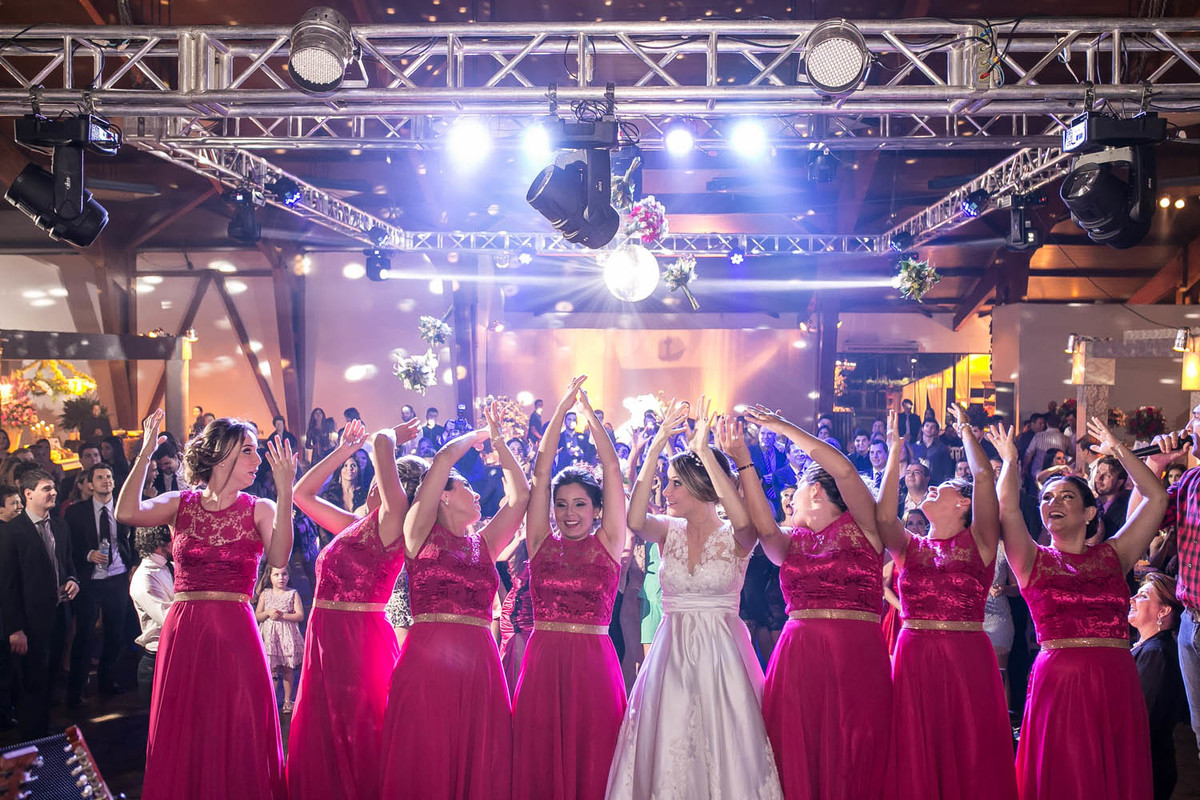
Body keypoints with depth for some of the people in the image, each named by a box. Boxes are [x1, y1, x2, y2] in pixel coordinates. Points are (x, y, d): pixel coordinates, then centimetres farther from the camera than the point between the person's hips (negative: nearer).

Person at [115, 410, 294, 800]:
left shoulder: (259, 509, 3)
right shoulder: (182, 504, 6)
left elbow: (278, 557, -17)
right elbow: (127, 513, -12)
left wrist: (285, 492, -25)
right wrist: (145, 453, -12)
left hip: (236, 632, -1)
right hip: (183, 631, 1)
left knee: (237, 734, 1)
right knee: (183, 736, 7)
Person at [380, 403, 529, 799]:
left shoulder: (483, 544, 19)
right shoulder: (421, 533, 6)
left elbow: (520, 494, 17)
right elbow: (442, 460, 0)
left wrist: (498, 440, 22)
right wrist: (478, 436, 16)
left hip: (479, 664, 4)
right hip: (427, 659, -4)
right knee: (424, 768, -4)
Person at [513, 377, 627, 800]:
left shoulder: (607, 543, 5)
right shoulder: (541, 542, 9)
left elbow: (612, 470, 2)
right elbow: (540, 473, 5)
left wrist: (589, 412, 4)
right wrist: (561, 410, 3)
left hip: (594, 662, -1)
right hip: (542, 662, 1)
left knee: (592, 758, 1)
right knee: (539, 760, 2)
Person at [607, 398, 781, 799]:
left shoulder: (734, 537, -5)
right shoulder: (670, 531, 3)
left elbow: (743, 520, -30)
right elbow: (635, 520, -18)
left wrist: (704, 452, -31)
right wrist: (655, 449, -24)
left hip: (722, 652, -3)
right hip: (671, 652, 3)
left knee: (724, 749, -1)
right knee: (668, 751, 3)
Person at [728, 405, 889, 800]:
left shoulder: (860, 526, 5)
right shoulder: (790, 541, 17)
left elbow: (844, 470, -10)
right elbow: (764, 526, -5)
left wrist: (782, 426, -6)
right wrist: (742, 460, -9)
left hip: (857, 660, -3)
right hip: (797, 658, 4)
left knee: (851, 761, -4)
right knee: (796, 760, -1)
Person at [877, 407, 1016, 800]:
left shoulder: (977, 543, 5)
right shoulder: (909, 547, 13)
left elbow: (984, 478, -6)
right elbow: (885, 515, -6)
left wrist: (966, 430, 5)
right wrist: (894, 449, -2)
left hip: (967, 663, -2)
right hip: (913, 661, 3)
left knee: (969, 760, -1)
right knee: (916, 763, 4)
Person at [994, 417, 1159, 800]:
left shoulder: (1112, 556, 13)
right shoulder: (1033, 560, 7)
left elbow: (1156, 497, 10)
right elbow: (1007, 507, -8)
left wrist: (1118, 450, 13)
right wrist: (1010, 460, 5)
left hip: (1117, 683, 2)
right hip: (1057, 681, -2)